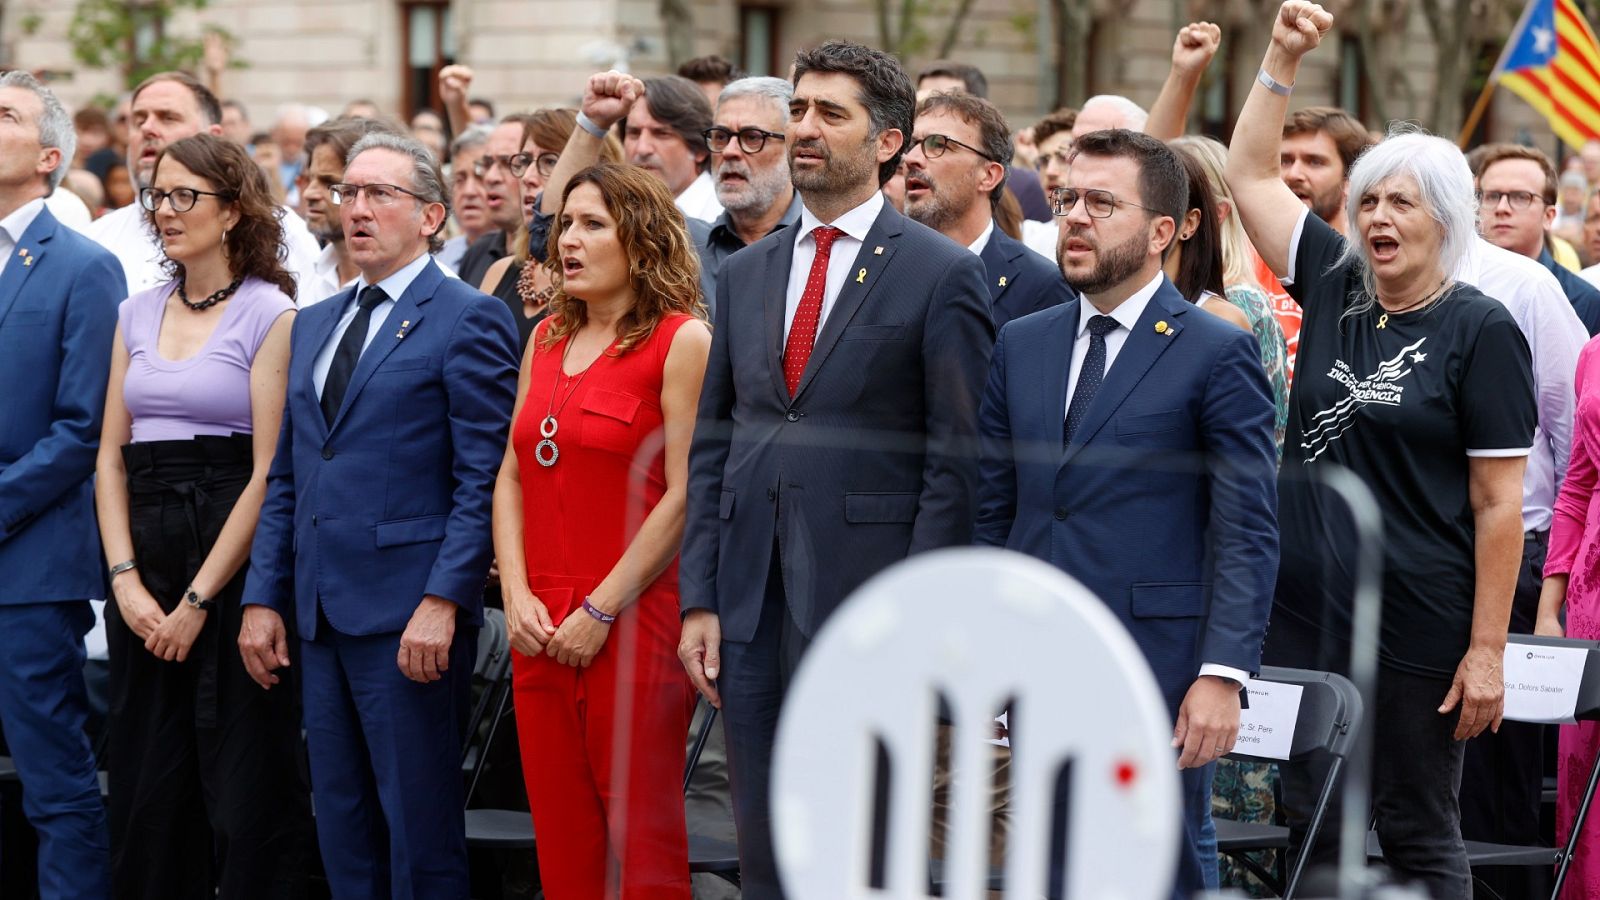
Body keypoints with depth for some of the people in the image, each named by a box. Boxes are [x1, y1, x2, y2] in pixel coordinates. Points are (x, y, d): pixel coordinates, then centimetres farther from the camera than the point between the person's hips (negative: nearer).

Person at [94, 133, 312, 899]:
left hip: (234, 567, -6)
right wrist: (126, 580, -4)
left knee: (247, 795, -3)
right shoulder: (137, 316, 13)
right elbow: (111, 455, 10)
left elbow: (269, 472, -10)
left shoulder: (270, 317, -5)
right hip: (145, 565, 6)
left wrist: (198, 599, -12)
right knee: (147, 792, 8)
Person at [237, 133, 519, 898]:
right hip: (322, 612, 7)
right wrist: (264, 597, 10)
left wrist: (442, 603, -18)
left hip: (410, 612, -7)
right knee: (341, 823, 10)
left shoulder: (468, 320, -4)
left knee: (419, 828, -4)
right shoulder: (312, 326, 18)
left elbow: (483, 480, -10)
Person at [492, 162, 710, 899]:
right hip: (542, 631, 6)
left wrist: (601, 611, -13)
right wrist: (517, 596, 0)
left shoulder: (682, 341, -5)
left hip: (635, 622, -6)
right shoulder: (548, 340, 15)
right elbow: (512, 477, 15)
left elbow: (685, 496, -11)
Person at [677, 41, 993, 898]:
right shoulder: (745, 273, 14)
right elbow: (710, 448, 14)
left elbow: (953, 462, -6)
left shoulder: (942, 274, -3)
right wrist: (699, 600, 6)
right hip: (751, 607, 5)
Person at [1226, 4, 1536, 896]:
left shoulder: (1480, 329, -7)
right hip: (1305, 612, 5)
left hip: (1418, 623, -5)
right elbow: (1251, 175, 16)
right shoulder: (1335, 289, 8)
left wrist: (1487, 650, -12)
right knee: (1314, 823, 9)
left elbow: (1499, 503, -9)